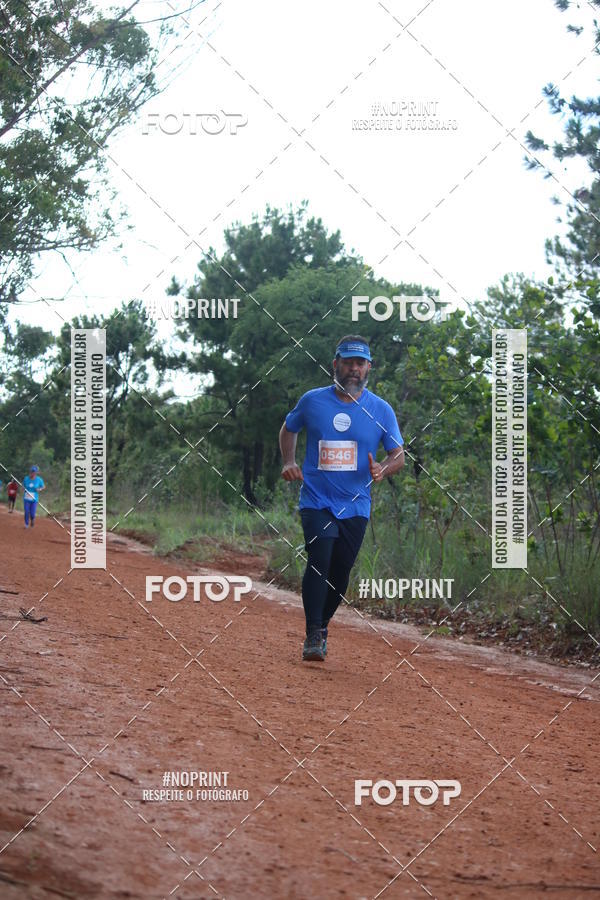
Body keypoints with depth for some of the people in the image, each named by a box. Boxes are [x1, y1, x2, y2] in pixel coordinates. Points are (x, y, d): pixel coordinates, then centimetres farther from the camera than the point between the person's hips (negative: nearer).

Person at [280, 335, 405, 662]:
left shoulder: (381, 410, 1)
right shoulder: (312, 401, 1)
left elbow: (399, 454, 5)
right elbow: (288, 429, 19)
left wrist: (383, 470, -17)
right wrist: (289, 462, 1)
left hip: (355, 506, 2)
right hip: (316, 500, -1)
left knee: (340, 572, 6)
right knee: (319, 559, -21)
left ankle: (321, 626, 31)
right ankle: (313, 636, -17)